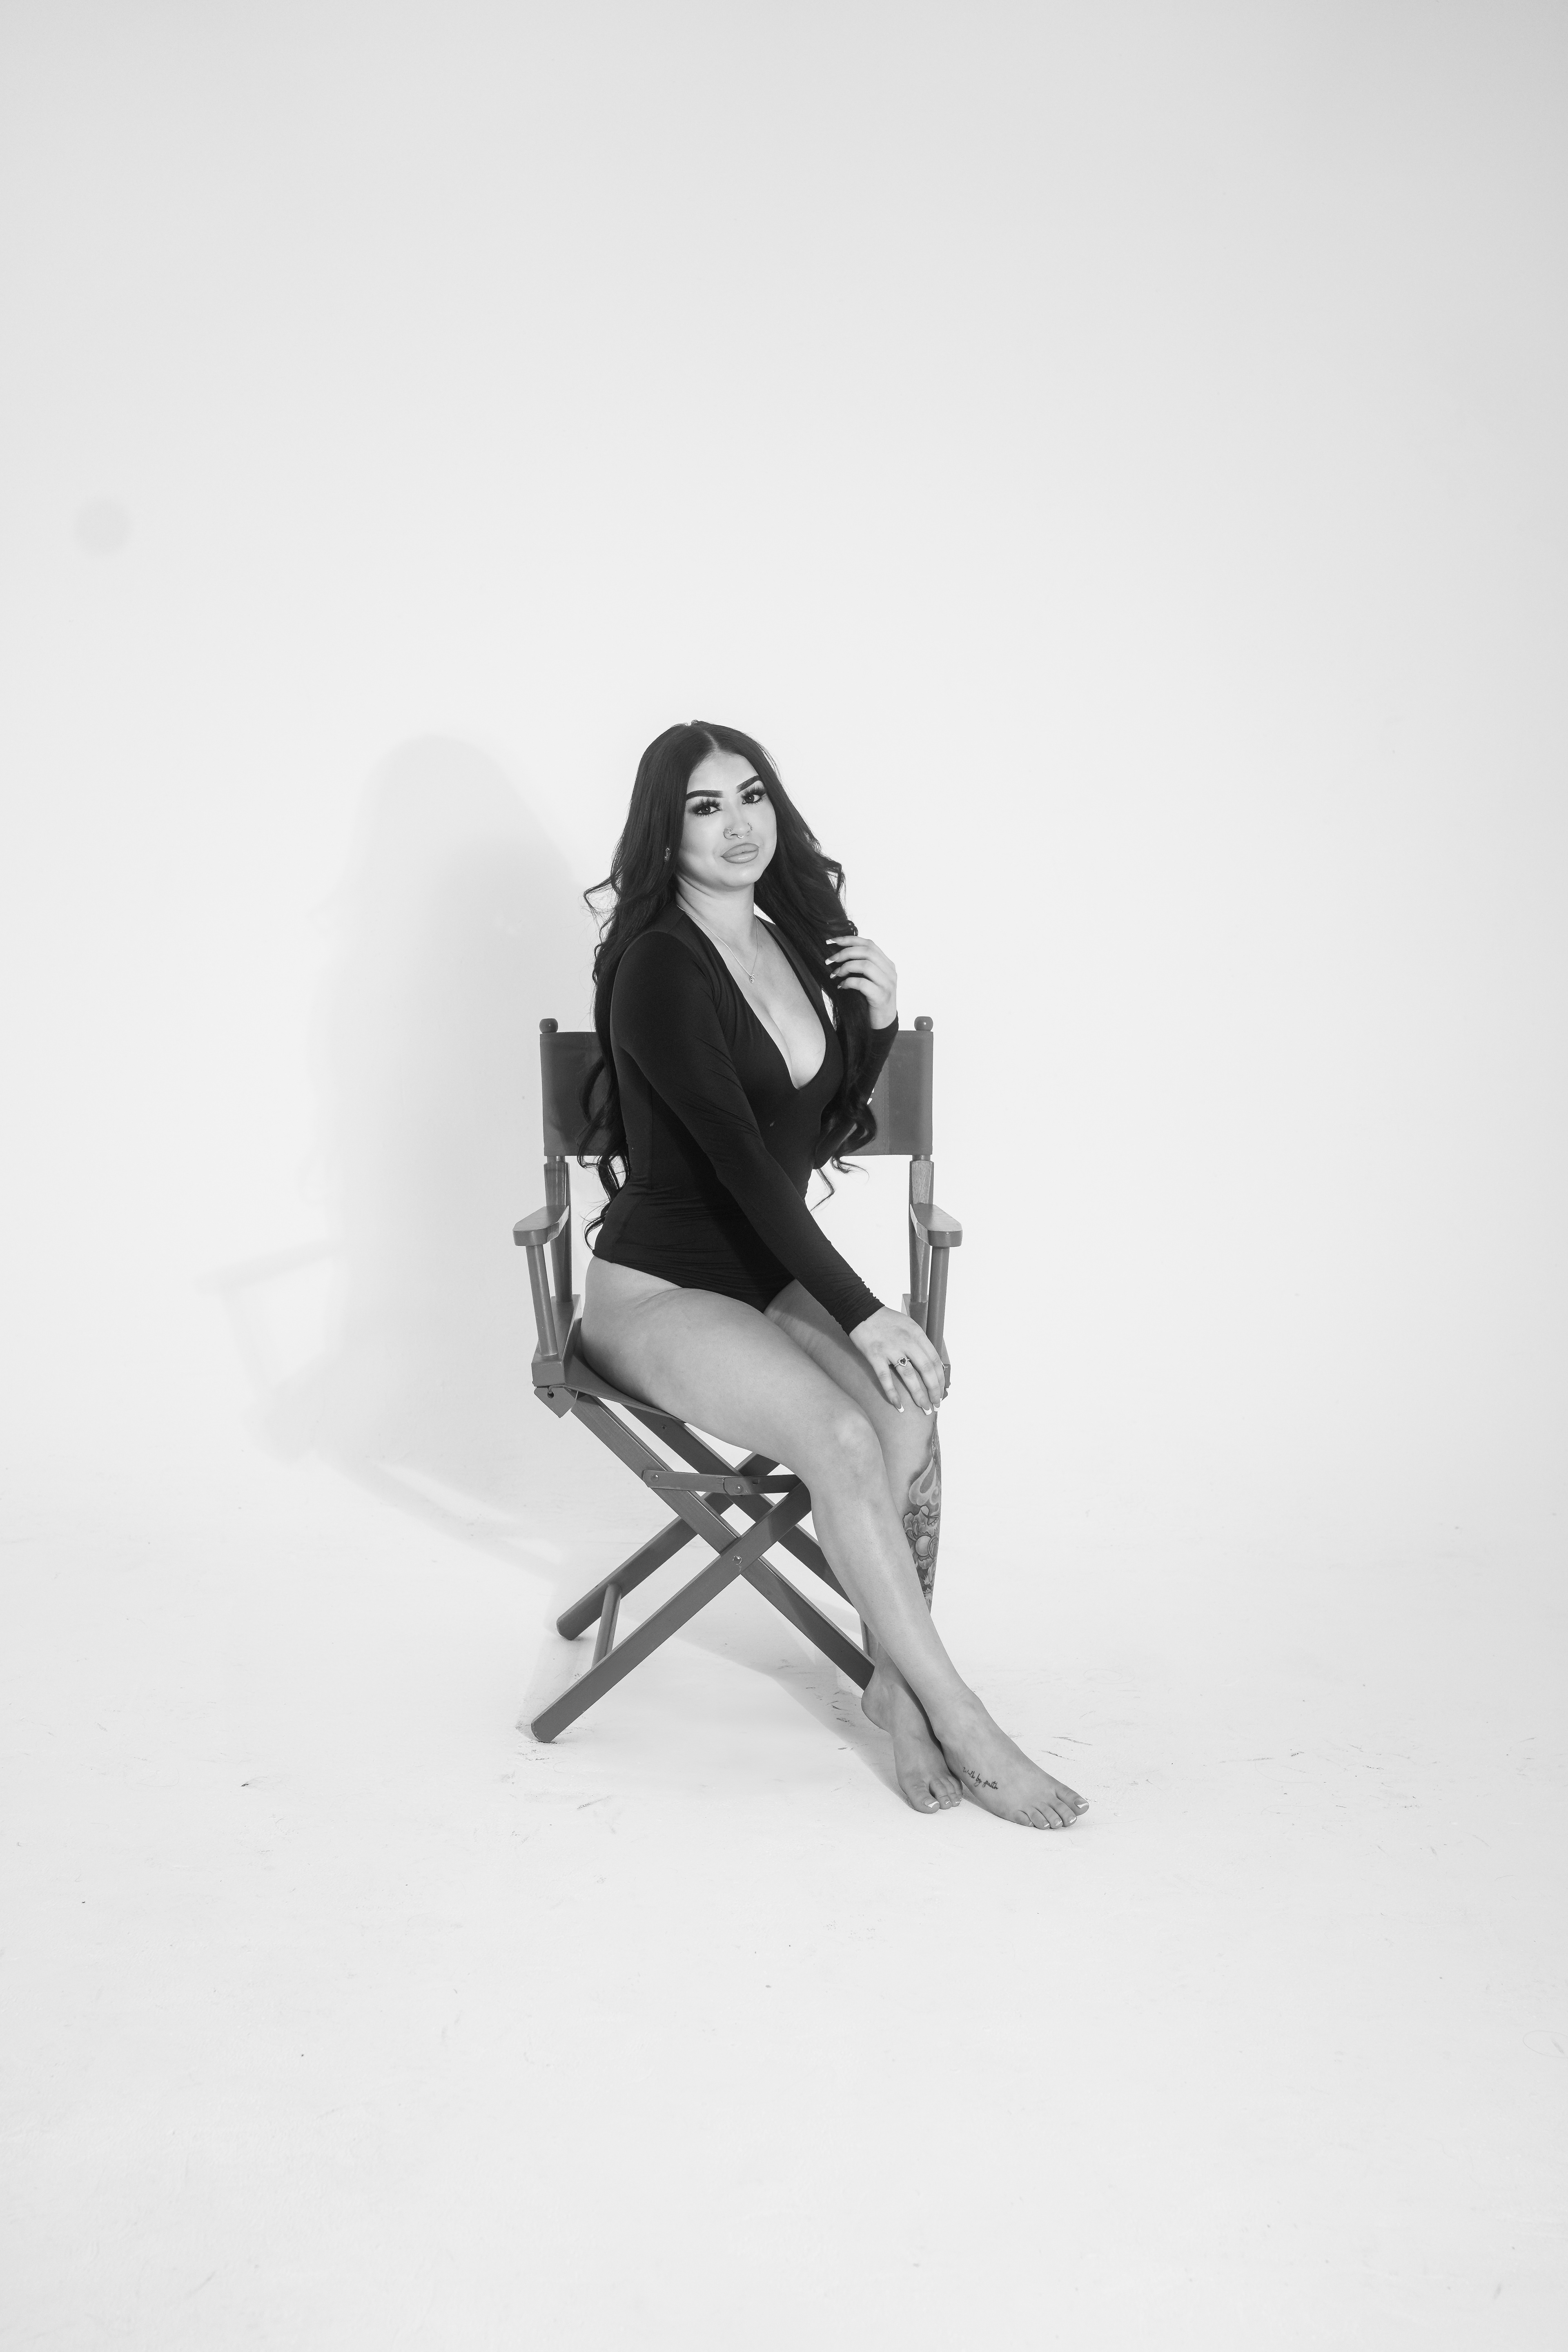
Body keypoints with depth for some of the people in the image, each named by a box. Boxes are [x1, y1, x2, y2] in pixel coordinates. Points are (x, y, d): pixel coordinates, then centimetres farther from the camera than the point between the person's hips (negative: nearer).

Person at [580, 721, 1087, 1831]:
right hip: (658, 1290, -6)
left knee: (909, 1412, -24)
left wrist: (876, 1025, -2)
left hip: (775, 1274, 6)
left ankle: (899, 1682, -12)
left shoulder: (796, 944, 8)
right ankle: (955, 1717, -17)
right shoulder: (659, 965, -15)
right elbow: (738, 1157, -22)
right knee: (844, 1435, -29)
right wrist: (863, 1310, -26)